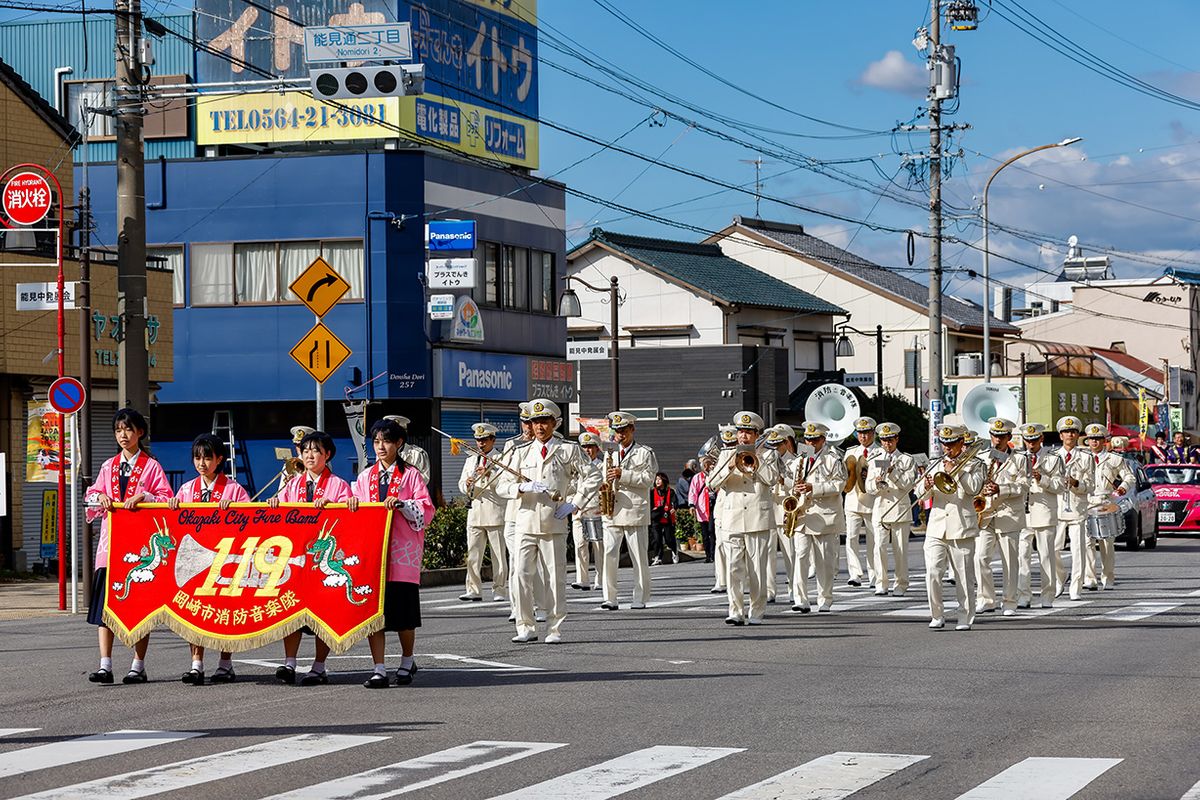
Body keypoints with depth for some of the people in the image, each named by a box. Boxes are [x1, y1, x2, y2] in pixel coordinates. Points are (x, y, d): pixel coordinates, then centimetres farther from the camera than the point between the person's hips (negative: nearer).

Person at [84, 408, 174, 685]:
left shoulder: (151, 466, 4)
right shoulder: (108, 467, 16)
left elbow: (166, 498, -3)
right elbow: (92, 494, 17)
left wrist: (143, 497, -18)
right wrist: (100, 497, -5)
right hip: (111, 540, 3)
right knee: (105, 602, -5)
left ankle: (138, 666, 6)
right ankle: (105, 665, -6)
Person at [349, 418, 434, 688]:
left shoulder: (411, 474, 4)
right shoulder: (366, 476, 15)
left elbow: (426, 510, -3)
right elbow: (353, 505, 16)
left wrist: (400, 503, -17)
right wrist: (350, 501, -5)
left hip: (402, 549, -3)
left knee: (403, 610, 1)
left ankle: (407, 662, 23)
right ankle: (379, 669, -2)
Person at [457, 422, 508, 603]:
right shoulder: (470, 460, 19)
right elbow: (461, 485, 14)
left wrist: (489, 474, -20)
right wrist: (467, 484, -9)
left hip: (495, 513, -4)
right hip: (475, 512, 4)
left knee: (499, 555, 0)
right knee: (472, 554, -1)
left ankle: (499, 590, 5)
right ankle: (474, 590, 1)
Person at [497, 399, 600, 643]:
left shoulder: (568, 450, 6)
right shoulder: (521, 453, 12)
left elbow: (593, 477, 6)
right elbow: (503, 487, 8)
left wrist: (574, 504, -3)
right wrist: (524, 487, -12)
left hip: (554, 523, -2)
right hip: (526, 521, 2)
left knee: (555, 577, 0)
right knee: (522, 575, -5)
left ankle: (554, 629, 7)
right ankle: (526, 628, 3)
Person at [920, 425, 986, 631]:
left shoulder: (973, 464, 8)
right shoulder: (936, 465, 18)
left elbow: (974, 487, -9)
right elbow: (919, 491, 8)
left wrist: (955, 470, -11)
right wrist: (926, 486, -14)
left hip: (962, 528, -3)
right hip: (936, 527, 3)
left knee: (964, 576, -1)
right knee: (932, 573, -8)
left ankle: (965, 618, 6)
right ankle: (937, 616, 2)